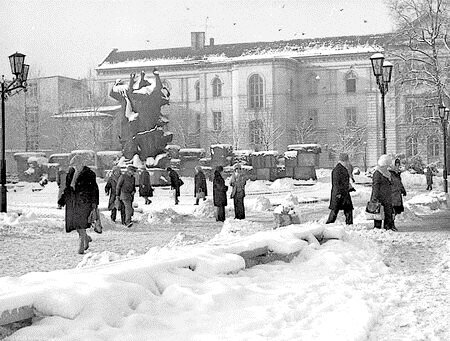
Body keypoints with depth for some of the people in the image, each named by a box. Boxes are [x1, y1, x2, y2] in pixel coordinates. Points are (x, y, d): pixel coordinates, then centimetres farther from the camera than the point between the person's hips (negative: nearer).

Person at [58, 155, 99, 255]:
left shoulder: (89, 173, -5)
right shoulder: (71, 172, 12)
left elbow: (94, 188, -4)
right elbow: (67, 187, 18)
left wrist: (94, 202, -11)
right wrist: (62, 201, 14)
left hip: (84, 201, -6)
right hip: (72, 201, 6)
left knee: (81, 224, -13)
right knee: (73, 223, 7)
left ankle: (81, 246, -6)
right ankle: (86, 238, 31)